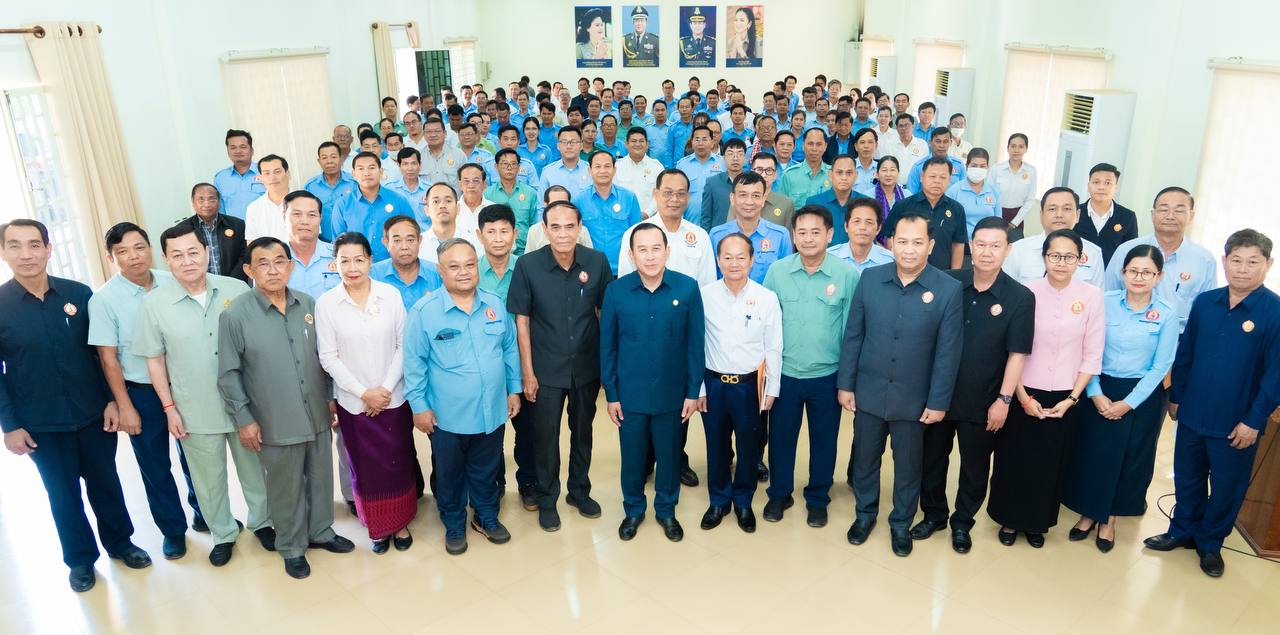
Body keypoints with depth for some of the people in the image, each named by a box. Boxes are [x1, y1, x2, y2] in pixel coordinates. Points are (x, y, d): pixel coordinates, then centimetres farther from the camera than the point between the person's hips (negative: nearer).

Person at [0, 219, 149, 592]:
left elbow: (100, 352, 1)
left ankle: (119, 542, 36)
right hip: (41, 424, -1)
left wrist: (112, 400, -3)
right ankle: (80, 559, 32)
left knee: (105, 482, 15)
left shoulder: (79, 294, -5)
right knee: (63, 494, 14)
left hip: (93, 414, 1)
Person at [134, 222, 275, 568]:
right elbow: (154, 360, 0)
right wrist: (169, 408, -1)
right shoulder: (154, 303, -7)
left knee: (254, 468, 16)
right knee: (209, 479, 14)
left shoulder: (237, 290, -6)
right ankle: (223, 534, 35)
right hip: (195, 411, -1)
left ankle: (261, 522, 39)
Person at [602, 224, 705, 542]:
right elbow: (607, 346, -2)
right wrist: (611, 394, -1)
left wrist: (693, 391, -3)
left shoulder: (688, 288, -10)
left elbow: (695, 344, -4)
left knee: (669, 454, 16)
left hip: (672, 393, 0)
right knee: (632, 455, 15)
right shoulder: (616, 291, -9)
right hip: (630, 393, 0)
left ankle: (666, 510, 39)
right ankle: (633, 509, 39)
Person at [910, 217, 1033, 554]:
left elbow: (1017, 353, -7)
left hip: (982, 401, -1)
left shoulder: (1020, 298, -10)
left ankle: (962, 523, 35)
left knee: (975, 466, 14)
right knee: (932, 458, 16)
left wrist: (1004, 400, -10)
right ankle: (933, 514, 37)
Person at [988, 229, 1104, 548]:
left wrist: (1071, 399, -6)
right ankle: (1010, 519, 29)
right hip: (1024, 394, 0)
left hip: (1065, 398, 1)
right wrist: (1022, 397, -8)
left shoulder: (1091, 296, -6)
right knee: (1014, 459, 9)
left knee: (1051, 462, 12)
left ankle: (1037, 522, 32)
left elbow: (1092, 355, -2)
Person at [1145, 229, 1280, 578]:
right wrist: (1175, 397, 10)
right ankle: (1183, 530, 36)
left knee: (1226, 488, 12)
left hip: (1236, 426, -3)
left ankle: (1210, 543, 32)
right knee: (1187, 478, 18)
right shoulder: (1204, 303, 0)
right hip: (1192, 415, 3)